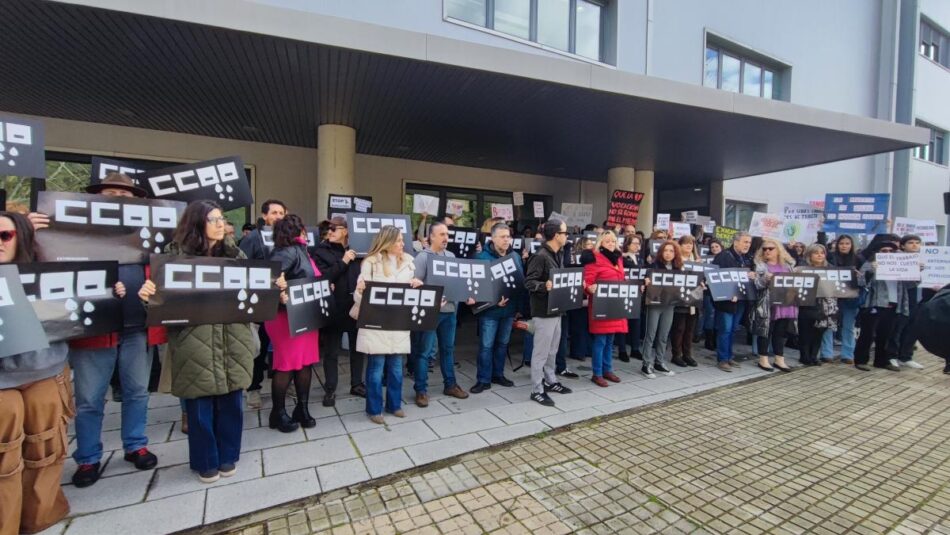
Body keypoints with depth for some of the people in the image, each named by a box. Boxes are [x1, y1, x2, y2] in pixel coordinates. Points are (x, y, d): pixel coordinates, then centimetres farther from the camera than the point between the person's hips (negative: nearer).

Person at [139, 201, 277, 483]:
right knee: (200, 405, 8)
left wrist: (275, 288, -6)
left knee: (231, 401, 12)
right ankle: (206, 461, 29)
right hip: (195, 343, -3)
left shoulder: (234, 253, 10)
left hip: (232, 341, 3)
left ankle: (227, 456, 31)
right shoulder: (176, 254, -1)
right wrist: (147, 294, -23)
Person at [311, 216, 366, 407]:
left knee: (357, 347, 14)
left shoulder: (356, 249, 4)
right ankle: (330, 390, 22)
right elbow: (321, 276, -15)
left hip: (356, 306, 3)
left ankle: (356, 384, 30)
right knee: (331, 351, 9)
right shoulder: (320, 251, -1)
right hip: (334, 307, -2)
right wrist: (343, 262, -16)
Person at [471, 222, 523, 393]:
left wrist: (519, 306, 6)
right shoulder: (482, 257, -12)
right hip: (490, 310, -5)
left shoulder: (516, 257, 6)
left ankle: (498, 374, 31)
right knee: (486, 346, 2)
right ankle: (483, 380, 14)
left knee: (503, 344, 17)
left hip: (509, 309, 6)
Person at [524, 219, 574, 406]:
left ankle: (550, 381, 34)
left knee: (552, 349, 19)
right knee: (541, 351, -1)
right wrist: (544, 286, -37)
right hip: (544, 311, -9)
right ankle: (537, 390, 9)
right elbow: (528, 282, -21)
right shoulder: (540, 256, -17)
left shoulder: (559, 255, 12)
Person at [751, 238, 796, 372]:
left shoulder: (788, 265, 14)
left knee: (781, 332, 9)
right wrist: (766, 279, -28)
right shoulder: (760, 265, 0)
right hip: (768, 304, -4)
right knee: (766, 331, 0)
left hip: (786, 303, 4)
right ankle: (763, 359, 9)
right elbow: (757, 284, -10)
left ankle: (779, 359, 18)